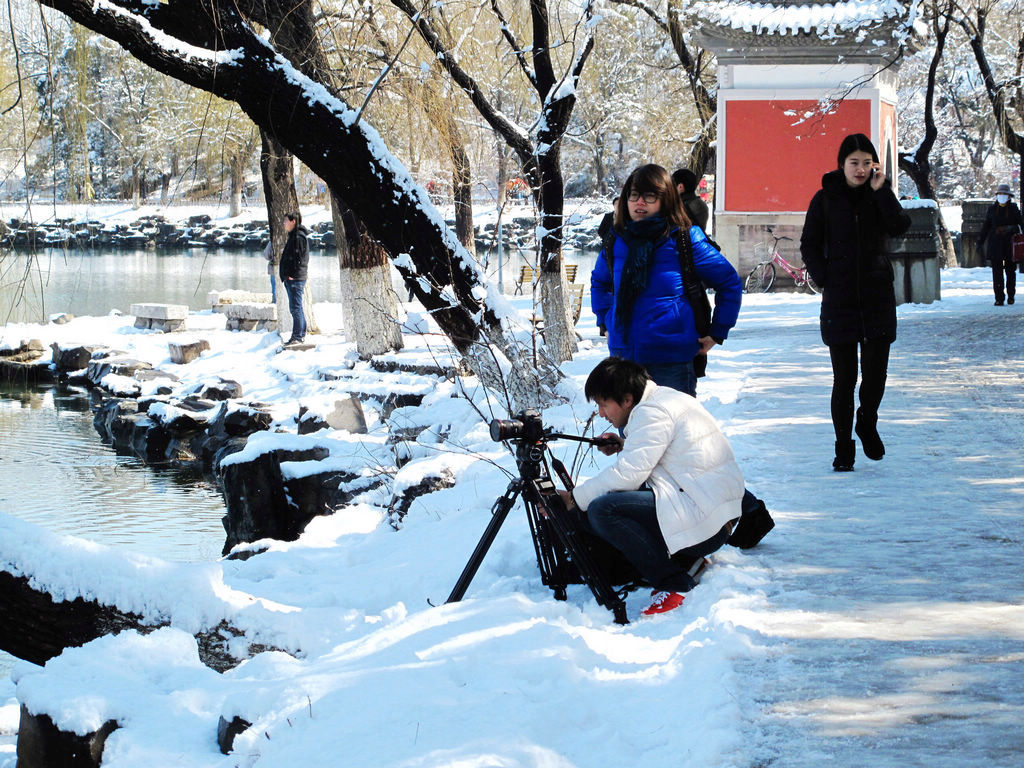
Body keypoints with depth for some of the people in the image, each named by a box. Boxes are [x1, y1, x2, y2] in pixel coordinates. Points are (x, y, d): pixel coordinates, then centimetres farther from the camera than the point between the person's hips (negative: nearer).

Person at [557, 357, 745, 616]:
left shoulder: (653, 413, -13)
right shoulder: (663, 397, 16)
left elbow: (628, 474, -19)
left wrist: (574, 499, -10)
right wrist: (624, 446, 13)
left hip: (703, 523, -11)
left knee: (601, 510, -19)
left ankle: (673, 583, -16)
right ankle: (685, 559, 9)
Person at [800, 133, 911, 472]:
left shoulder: (880, 195, 6)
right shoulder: (826, 198, 1)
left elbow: (900, 227, -12)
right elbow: (809, 246, 5)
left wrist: (881, 190, -16)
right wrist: (825, 281, -5)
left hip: (877, 296, 1)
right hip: (839, 300, -1)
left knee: (876, 373, -1)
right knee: (844, 378, -1)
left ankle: (867, 423, 28)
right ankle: (844, 449, 9)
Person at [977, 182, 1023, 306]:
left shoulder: (1013, 209, 6)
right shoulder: (992, 209, 8)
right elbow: (986, 226, 13)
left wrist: (1012, 228, -10)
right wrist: (980, 241, 8)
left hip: (1010, 245, 0)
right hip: (995, 245, 0)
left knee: (1010, 271, 7)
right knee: (997, 272, -5)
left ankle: (1011, 296, 22)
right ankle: (999, 298, -4)